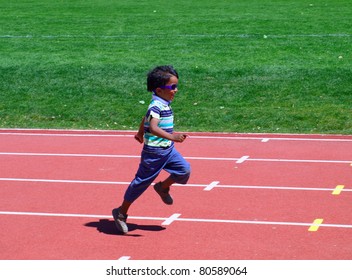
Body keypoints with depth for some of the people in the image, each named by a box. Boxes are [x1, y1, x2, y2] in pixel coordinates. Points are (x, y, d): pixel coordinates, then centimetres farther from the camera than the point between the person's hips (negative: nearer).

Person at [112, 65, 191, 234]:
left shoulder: (164, 105, 8)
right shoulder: (156, 106, -22)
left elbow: (146, 118, 25)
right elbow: (153, 128, -38)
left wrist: (140, 133, 42)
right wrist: (171, 136, -50)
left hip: (168, 150, 8)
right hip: (154, 153, -8)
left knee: (184, 170, -4)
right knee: (142, 182, 1)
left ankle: (163, 188, 22)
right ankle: (121, 213, 15)